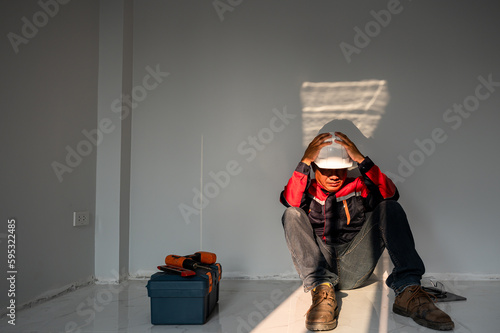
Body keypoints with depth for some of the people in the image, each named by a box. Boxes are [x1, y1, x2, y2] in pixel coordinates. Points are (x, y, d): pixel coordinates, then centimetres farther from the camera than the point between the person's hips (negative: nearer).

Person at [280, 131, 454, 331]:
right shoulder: (308, 190, 12)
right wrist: (304, 162, -15)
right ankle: (321, 288, -35)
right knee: (292, 214, -20)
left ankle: (408, 291, -26)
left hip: (353, 271, 1)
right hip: (317, 266, -1)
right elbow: (289, 201, -14)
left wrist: (361, 160, -10)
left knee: (389, 208, -11)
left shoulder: (357, 188, 15)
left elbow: (390, 194, -7)